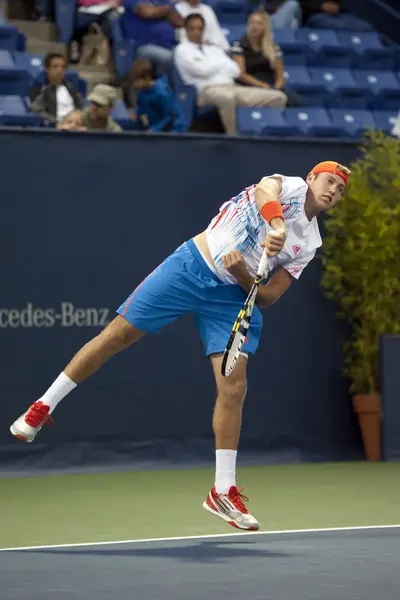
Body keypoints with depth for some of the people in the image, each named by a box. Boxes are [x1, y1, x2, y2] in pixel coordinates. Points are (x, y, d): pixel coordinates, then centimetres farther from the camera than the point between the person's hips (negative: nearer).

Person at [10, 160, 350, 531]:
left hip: (233, 295, 4)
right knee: (118, 335, -4)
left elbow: (267, 298, 4)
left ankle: (223, 492, 0)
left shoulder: (308, 245, 11)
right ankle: (43, 407, 12)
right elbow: (265, 192, -25)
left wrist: (242, 272, -16)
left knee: (234, 388, -10)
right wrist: (276, 228, -45)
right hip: (192, 266, -4)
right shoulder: (290, 186, 2)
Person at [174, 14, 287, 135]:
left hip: (233, 87, 7)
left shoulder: (214, 49, 28)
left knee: (278, 97, -8)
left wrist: (213, 68, 0)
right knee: (227, 97, -46)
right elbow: (202, 70, -8)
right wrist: (222, 63, 10)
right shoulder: (183, 50, 9)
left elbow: (235, 71, 14)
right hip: (208, 90, -7)